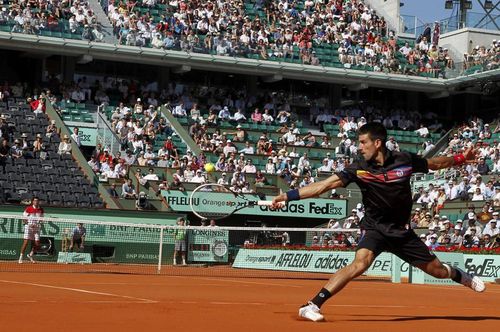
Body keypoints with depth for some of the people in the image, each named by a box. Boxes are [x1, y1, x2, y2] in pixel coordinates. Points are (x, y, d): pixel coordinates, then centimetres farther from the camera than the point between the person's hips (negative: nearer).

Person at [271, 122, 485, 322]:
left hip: (402, 230, 3)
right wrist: (288, 196, -29)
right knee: (360, 263, -31)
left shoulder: (405, 160, -10)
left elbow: (434, 163, 10)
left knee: (437, 270, 11)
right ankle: (311, 306, -32)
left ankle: (462, 277, 49)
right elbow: (325, 185, -22)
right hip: (375, 229, -2)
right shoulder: (359, 169, -15)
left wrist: (461, 158, 7)